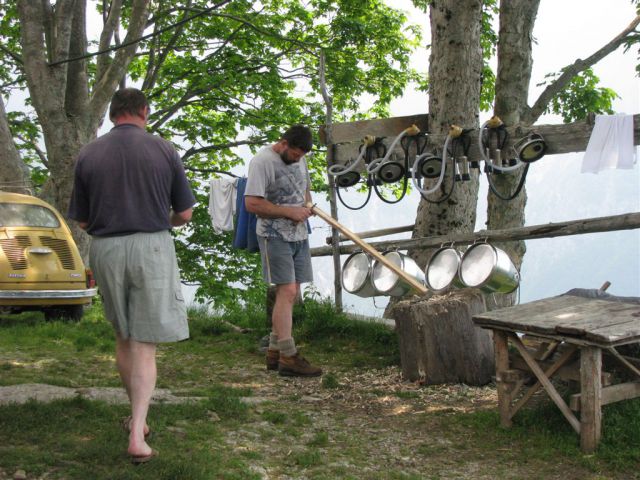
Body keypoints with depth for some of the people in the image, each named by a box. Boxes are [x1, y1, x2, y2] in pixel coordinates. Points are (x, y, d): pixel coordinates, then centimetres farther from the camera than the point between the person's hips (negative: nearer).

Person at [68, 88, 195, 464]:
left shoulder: (88, 155, 2)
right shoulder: (164, 150, -2)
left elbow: (81, 221, 6)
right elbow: (184, 214, 3)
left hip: (105, 249, 2)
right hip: (152, 248, -2)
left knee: (123, 337, 20)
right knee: (145, 344, 1)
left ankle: (138, 417, 33)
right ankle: (138, 435, -7)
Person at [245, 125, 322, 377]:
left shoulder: (299, 160, 13)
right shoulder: (262, 161, -13)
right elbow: (251, 203, -18)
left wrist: (306, 206, 3)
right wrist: (289, 211, -18)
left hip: (299, 236, 8)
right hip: (275, 237, -8)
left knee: (289, 294, 8)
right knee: (287, 292, -14)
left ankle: (274, 352, 16)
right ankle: (288, 357, -10)